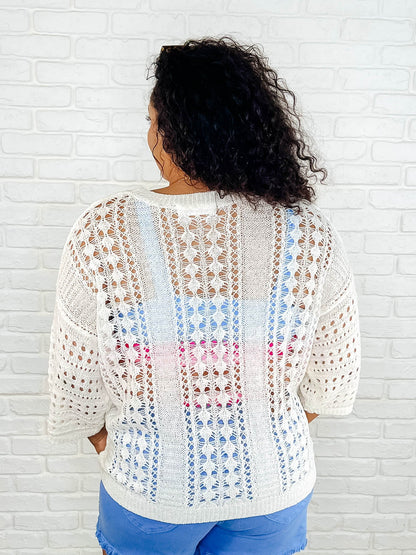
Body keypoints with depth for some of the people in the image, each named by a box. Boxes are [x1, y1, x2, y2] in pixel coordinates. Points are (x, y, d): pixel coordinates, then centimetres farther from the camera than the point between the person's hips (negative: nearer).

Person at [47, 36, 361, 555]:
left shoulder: (100, 234, -22)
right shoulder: (310, 235, -18)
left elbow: (76, 383, -10)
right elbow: (333, 378, -5)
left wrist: (102, 439, 11)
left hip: (150, 484, 0)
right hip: (273, 487, 2)